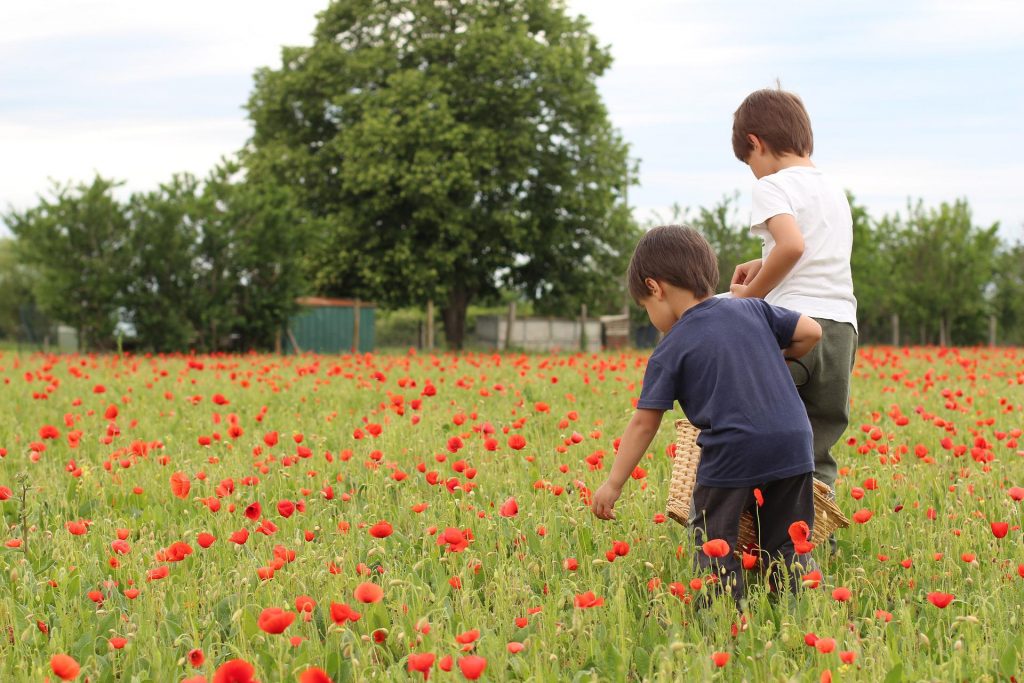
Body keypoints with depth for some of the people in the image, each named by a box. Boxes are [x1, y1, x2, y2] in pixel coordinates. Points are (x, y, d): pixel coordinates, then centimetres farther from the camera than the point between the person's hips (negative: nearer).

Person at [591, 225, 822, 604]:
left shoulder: (670, 351, 1)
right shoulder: (752, 310, 11)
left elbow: (644, 421, 1)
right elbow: (810, 332, 12)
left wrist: (613, 484, 6)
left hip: (730, 455, -4)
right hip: (792, 444, 5)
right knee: (788, 546, 13)